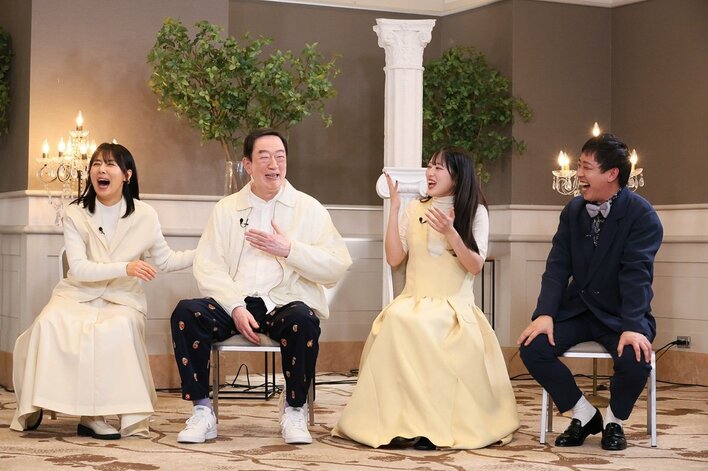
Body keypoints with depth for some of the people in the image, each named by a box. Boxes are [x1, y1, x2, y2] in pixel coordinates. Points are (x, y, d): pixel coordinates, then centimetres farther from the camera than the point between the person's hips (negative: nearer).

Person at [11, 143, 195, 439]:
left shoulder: (144, 215, 3)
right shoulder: (76, 214, 2)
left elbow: (165, 261, 14)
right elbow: (78, 268, -9)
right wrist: (125, 267, -20)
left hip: (122, 300, 0)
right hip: (78, 295, 1)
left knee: (116, 329, -35)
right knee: (49, 324, -31)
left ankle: (92, 415, -25)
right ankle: (34, 408, -14)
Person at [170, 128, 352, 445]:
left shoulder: (309, 209, 11)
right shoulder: (226, 209, 15)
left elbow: (338, 267, 1)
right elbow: (207, 267, 2)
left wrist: (290, 250, -10)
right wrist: (236, 307, -14)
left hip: (286, 303, -1)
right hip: (234, 302, 2)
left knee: (303, 319, -35)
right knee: (186, 312, -26)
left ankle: (294, 409, -13)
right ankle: (202, 411, -16)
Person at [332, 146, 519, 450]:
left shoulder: (475, 212, 4)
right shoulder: (414, 209, 12)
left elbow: (475, 267, -4)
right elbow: (394, 258, 3)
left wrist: (450, 233, -18)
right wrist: (394, 207, 0)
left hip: (455, 306, -3)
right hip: (414, 301, 3)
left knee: (419, 325, -36)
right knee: (396, 320, -33)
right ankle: (398, 420, -29)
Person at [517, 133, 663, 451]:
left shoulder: (642, 215, -12)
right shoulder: (573, 210, 5)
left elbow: (636, 273, -21)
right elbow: (558, 266, -1)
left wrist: (632, 327, -33)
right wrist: (545, 314, -16)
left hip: (621, 314, -4)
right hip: (578, 309, 5)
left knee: (635, 359, -33)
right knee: (532, 347, -19)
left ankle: (613, 421, 2)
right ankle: (585, 415, 3)